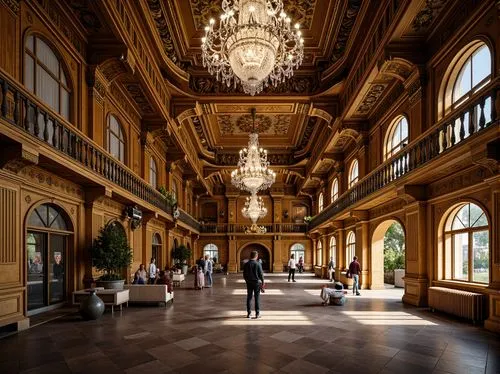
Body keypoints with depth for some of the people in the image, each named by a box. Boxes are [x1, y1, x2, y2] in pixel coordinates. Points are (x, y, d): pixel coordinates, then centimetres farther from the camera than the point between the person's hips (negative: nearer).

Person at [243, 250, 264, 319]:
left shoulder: (246, 264, -1)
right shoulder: (258, 264, -13)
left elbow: (244, 274, 5)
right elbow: (261, 274, -10)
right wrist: (263, 282, 1)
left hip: (249, 282, 3)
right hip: (257, 282, -3)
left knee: (249, 298, 10)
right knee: (257, 298, 4)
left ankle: (248, 313, 14)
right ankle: (257, 314, 6)